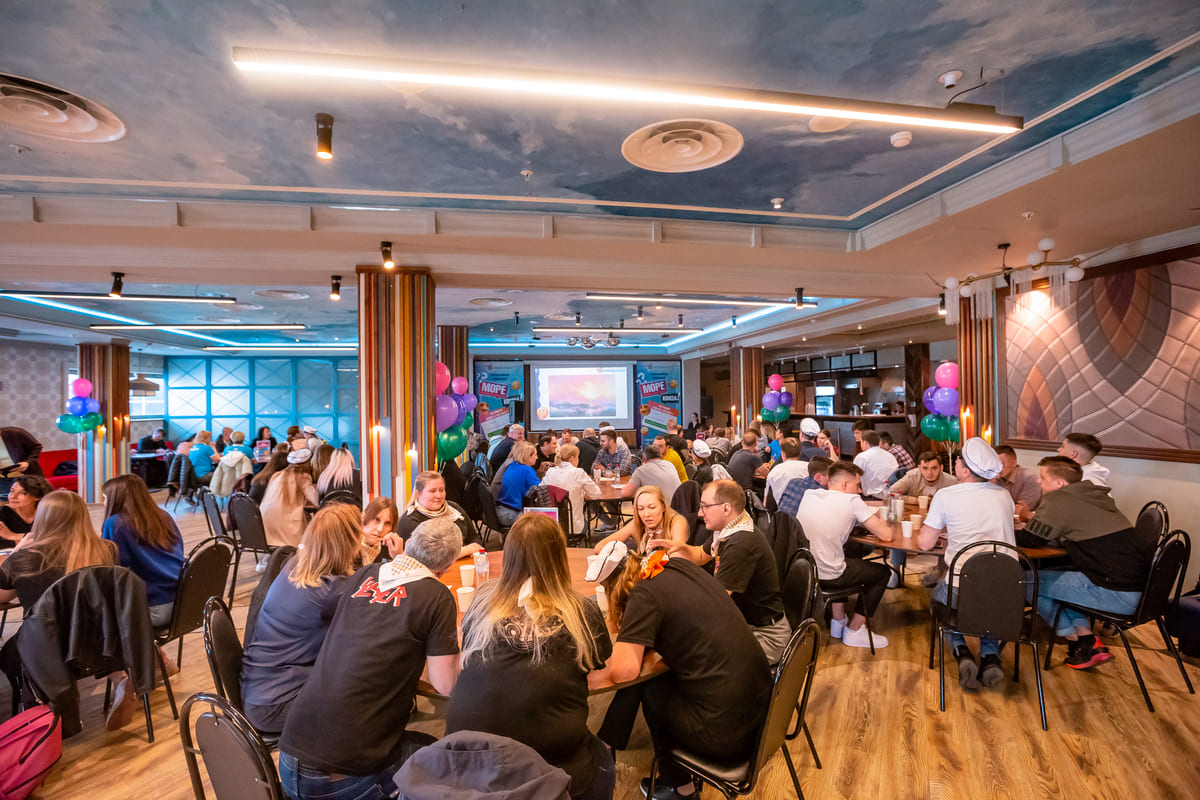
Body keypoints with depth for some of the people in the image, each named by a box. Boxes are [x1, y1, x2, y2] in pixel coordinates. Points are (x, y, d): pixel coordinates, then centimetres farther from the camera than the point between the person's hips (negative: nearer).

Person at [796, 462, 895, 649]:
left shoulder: (808, 494, 7)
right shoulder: (852, 500, -10)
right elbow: (886, 535, -8)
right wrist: (881, 522, 15)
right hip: (828, 577, -6)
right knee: (882, 572, 18)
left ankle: (838, 621, 37)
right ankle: (854, 631, 22)